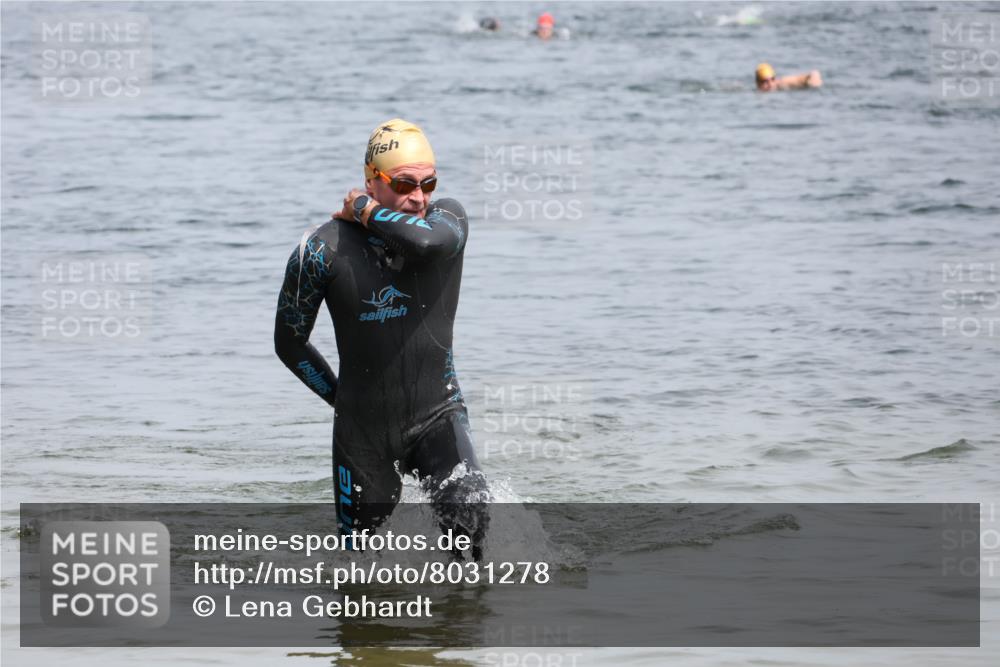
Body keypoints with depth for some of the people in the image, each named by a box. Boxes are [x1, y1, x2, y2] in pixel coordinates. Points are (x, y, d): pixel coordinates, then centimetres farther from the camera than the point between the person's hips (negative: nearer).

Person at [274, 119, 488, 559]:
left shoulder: (448, 218, -6)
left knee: (469, 516, -26)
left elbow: (428, 241, -34)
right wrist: (342, 398, 2)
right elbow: (290, 342, 3)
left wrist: (365, 210, -19)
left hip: (438, 412, 0)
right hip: (364, 424, 0)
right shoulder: (325, 250, -10)